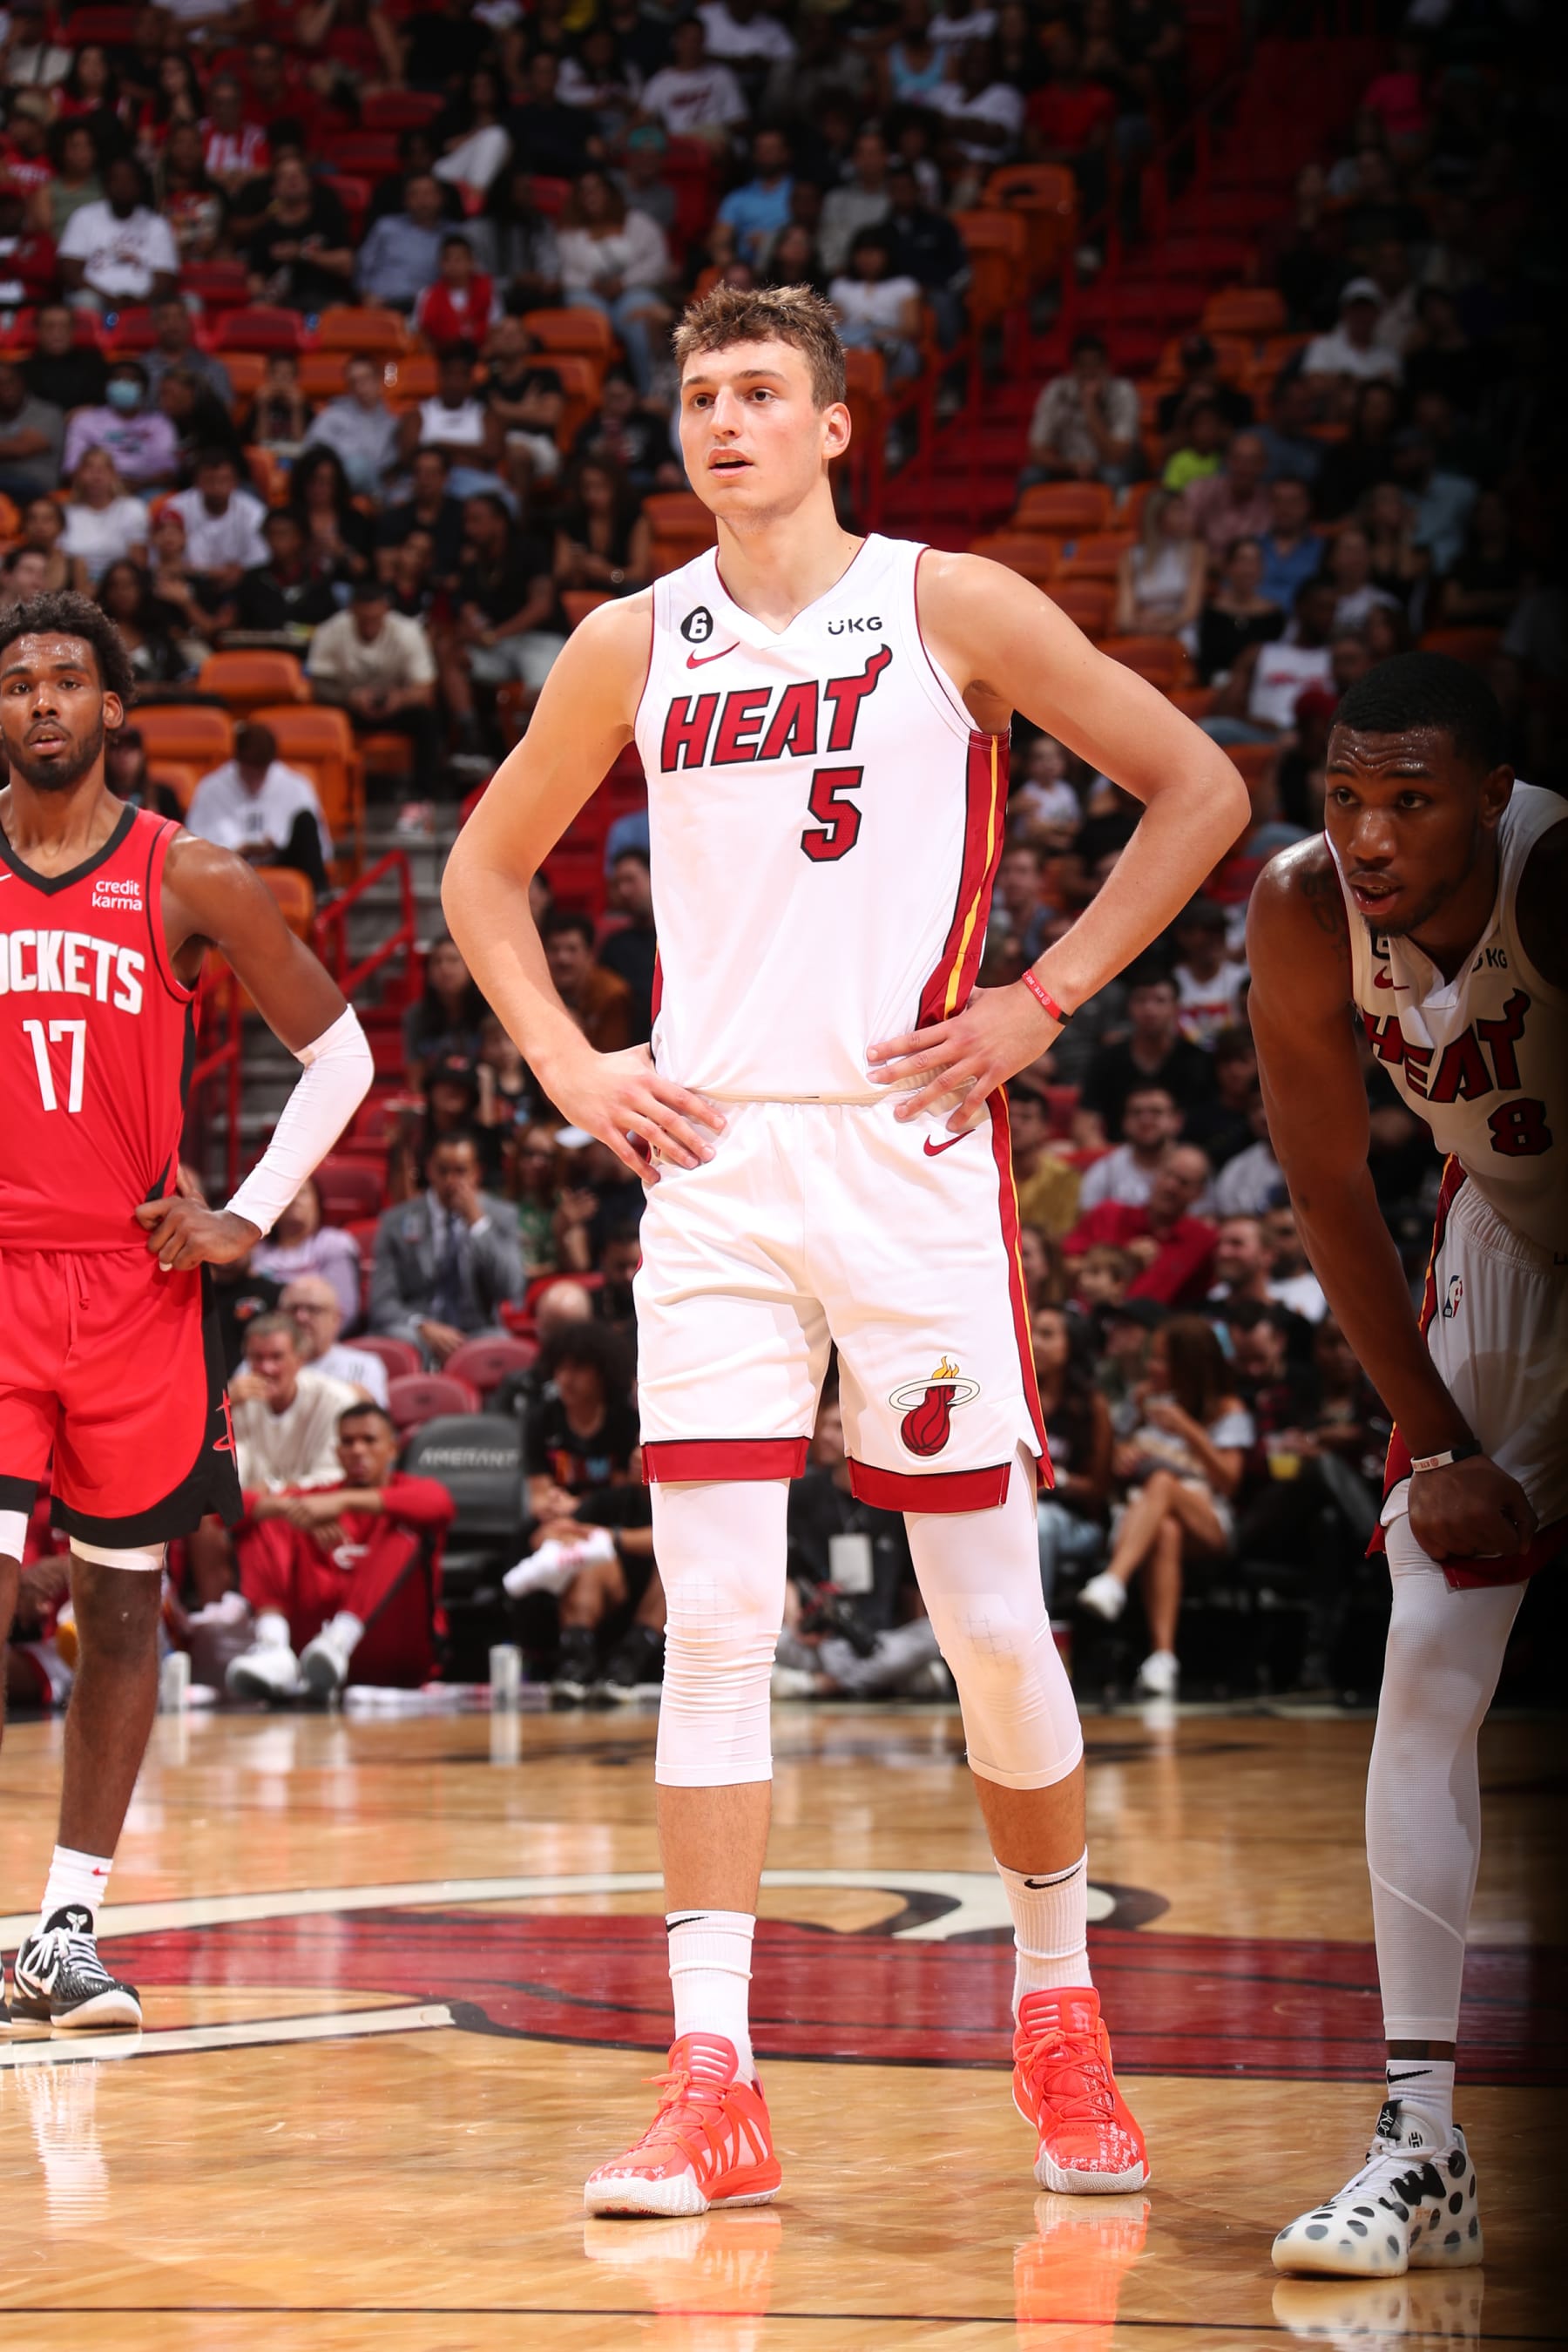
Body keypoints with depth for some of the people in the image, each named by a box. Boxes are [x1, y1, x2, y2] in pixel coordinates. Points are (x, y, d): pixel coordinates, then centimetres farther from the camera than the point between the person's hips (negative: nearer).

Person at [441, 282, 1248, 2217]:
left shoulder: (951, 609, -1)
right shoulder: (634, 645, 8)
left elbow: (1199, 786, 2)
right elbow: (486, 866, 21)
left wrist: (1044, 1000, -4)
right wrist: (567, 1066, 8)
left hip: (909, 1151, -2)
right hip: (711, 1168, 2)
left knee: (992, 1619, 2)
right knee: (714, 1623, -5)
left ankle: (1059, 2006, 24)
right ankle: (714, 2092, -5)